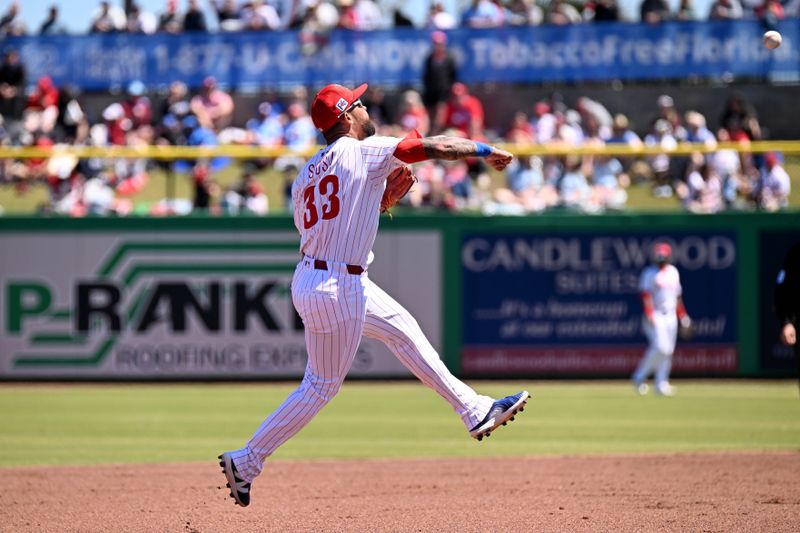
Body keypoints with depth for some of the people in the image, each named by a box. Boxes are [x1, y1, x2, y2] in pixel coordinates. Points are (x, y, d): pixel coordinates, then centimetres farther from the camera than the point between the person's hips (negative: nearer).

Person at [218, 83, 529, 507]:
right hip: (335, 291, -9)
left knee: (402, 329, 20)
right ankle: (246, 461, 6)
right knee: (322, 386, 1)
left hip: (313, 277, 9)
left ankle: (474, 411, 27)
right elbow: (438, 148, -11)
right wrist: (485, 151, 4)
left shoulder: (307, 176, 9)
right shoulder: (363, 152, -12)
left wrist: (380, 201, 13)